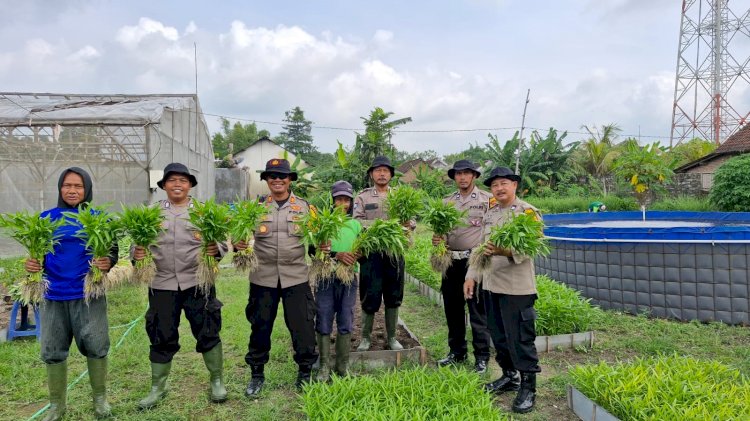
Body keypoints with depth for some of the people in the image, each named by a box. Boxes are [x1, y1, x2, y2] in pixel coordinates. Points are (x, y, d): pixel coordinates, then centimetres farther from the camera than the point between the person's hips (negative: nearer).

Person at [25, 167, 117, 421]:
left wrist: (108, 262, -21)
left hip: (89, 294, -2)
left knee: (95, 346, 1)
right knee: (53, 351, 9)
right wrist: (32, 264, -12)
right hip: (53, 295, 2)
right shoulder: (46, 218, 3)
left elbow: (113, 252, 1)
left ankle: (100, 398, 22)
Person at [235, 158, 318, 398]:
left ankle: (305, 373, 23)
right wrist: (239, 244, -14)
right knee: (260, 326, 9)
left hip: (296, 277, -1)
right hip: (263, 277, 1)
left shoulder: (304, 207, 5)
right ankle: (257, 374, 27)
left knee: (302, 326, 4)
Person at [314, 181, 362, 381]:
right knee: (324, 323, 3)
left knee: (345, 325, 7)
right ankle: (324, 367, 15)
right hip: (326, 278, -2)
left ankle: (342, 367, 18)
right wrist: (336, 255, -23)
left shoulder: (356, 225, 9)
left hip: (349, 279, 3)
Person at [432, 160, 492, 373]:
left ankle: (481, 356, 12)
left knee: (478, 310, -1)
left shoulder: (487, 199, 0)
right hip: (452, 260, 5)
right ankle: (456, 352, 26)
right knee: (452, 308, 12)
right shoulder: (447, 202, 14)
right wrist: (437, 239, -5)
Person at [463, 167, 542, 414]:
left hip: (517, 287, -7)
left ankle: (528, 387, 11)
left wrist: (506, 251, -35)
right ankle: (509, 376, 31)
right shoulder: (489, 214, 15)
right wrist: (471, 275, 11)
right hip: (491, 285, 7)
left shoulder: (528, 212, -6)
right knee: (499, 336, 15)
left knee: (521, 338, -1)